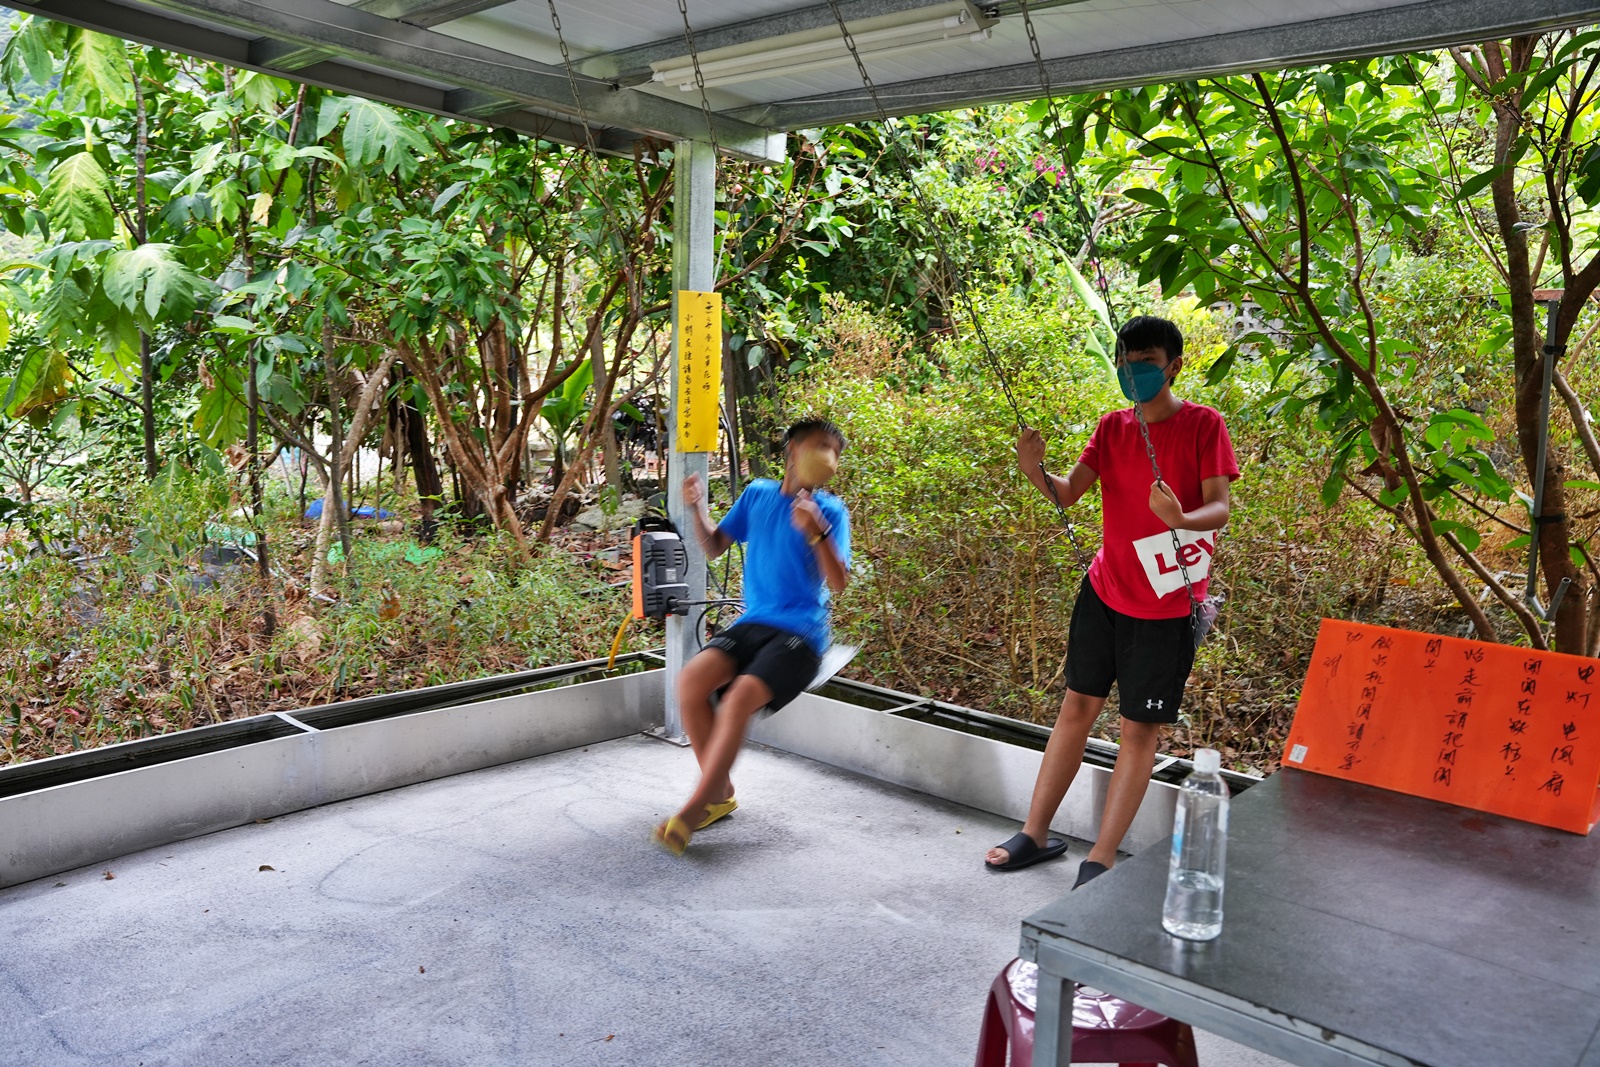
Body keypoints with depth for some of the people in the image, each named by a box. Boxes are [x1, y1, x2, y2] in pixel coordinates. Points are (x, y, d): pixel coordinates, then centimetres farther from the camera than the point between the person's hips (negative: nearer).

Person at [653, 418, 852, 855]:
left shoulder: (830, 510, -1)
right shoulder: (757, 494, 11)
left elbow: (838, 582, -11)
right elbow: (714, 548, 17)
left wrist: (816, 532, -25)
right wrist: (698, 509, 0)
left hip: (800, 635, -4)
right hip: (752, 623, 4)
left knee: (739, 698, -28)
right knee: (691, 678, -21)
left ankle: (692, 811, -14)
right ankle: (720, 793, -2)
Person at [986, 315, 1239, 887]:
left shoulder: (1203, 424, -9)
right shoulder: (1112, 426, 5)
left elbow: (1220, 509, -15)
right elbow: (1070, 492, -5)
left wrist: (1181, 519, -37)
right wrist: (1036, 471, -26)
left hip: (1167, 603, -4)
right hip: (1105, 588, 5)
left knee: (1141, 726, 1)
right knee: (1077, 705, 10)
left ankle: (1100, 859, 10)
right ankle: (1036, 834, 21)